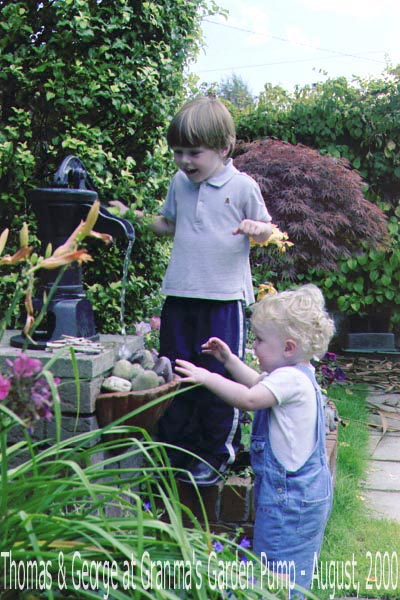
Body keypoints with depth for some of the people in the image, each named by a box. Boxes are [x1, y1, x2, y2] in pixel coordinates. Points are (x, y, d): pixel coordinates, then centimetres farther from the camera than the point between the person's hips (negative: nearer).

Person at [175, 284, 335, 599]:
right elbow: (259, 384, 24)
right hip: (307, 490, 10)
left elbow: (249, 399, -35)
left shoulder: (291, 379, -22)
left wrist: (208, 378, -28)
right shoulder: (299, 374, 9)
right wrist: (229, 360, 18)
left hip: (289, 497, -10)